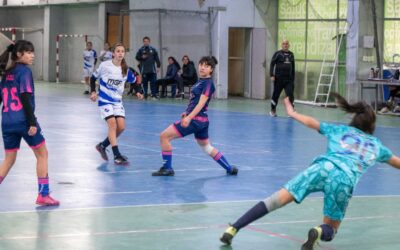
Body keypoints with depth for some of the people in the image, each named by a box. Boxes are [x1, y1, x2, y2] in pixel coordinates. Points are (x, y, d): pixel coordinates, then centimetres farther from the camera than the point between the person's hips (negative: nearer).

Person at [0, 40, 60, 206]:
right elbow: (25, 98, -16)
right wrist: (32, 122, -18)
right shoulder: (24, 71, -9)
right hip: (23, 120, -7)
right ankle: (43, 195, 9)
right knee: (42, 154, 9)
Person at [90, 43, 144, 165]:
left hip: (117, 101, 4)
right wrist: (93, 92, -9)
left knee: (121, 127, -4)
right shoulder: (104, 65, -10)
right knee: (112, 124, -18)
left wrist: (138, 92, -5)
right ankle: (117, 155, -17)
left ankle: (103, 145, 20)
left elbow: (134, 81, 13)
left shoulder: (126, 70, -1)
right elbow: (93, 78, 2)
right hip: (105, 100, -4)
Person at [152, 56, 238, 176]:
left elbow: (201, 103, -22)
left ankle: (167, 168, -3)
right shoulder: (201, 81, 14)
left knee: (164, 136, -8)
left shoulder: (208, 83, -13)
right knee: (207, 148, 22)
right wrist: (187, 112, 15)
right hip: (202, 120, 10)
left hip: (196, 119, -10)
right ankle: (230, 168, 27)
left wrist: (189, 117, -31)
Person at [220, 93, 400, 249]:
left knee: (277, 200, -2)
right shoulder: (376, 144, 29)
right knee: (330, 231, 14)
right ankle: (319, 232, -24)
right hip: (345, 179, -1)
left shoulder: (341, 130, 29)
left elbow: (311, 123, 32)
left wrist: (292, 113, 48)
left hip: (322, 167, 1)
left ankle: (233, 229, -14)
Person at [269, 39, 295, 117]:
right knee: (276, 95, 6)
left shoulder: (291, 54, 12)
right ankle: (273, 110, 22)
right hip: (279, 78, -3)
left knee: (290, 96, -7)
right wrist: (272, 75, -16)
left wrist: (293, 78, 15)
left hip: (289, 79, 3)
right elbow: (272, 64, -5)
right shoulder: (278, 54, -1)